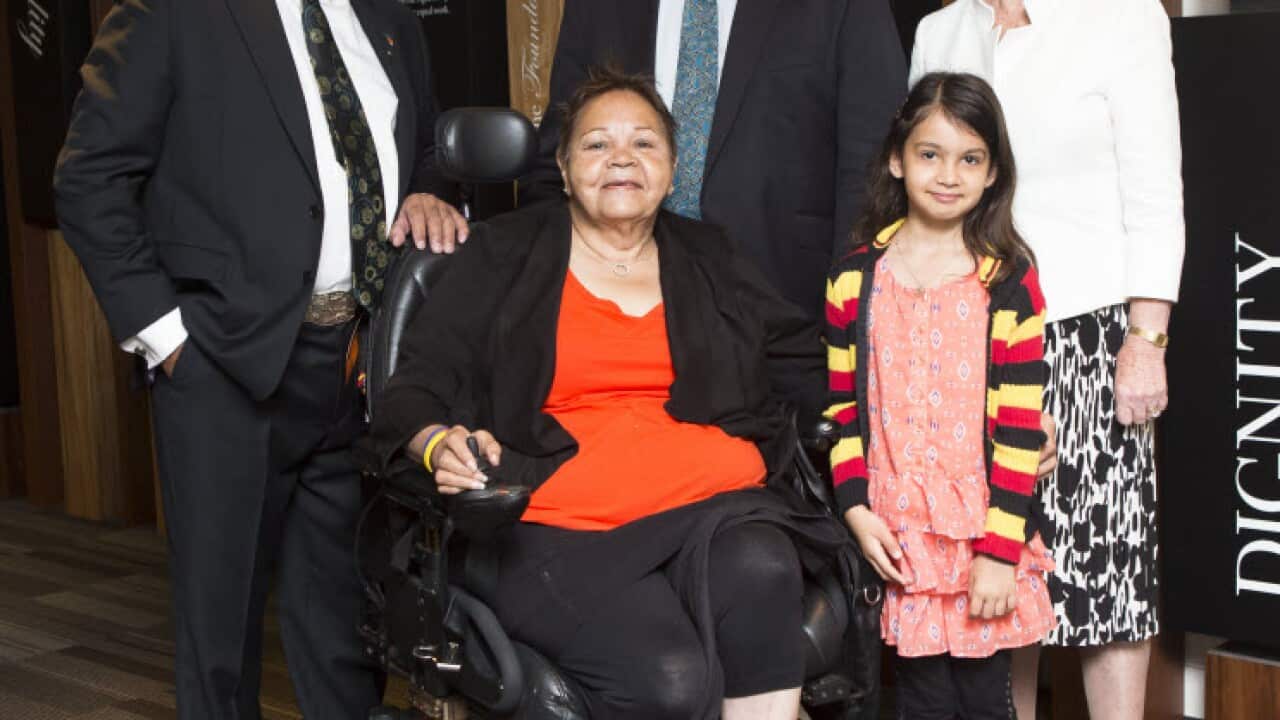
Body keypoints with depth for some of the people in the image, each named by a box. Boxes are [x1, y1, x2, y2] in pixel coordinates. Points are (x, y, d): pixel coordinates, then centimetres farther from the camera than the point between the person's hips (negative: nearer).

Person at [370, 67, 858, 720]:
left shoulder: (709, 261, 22)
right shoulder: (503, 257, 12)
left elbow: (811, 366, 26)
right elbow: (414, 390, 7)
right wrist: (442, 448, -14)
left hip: (717, 512, 3)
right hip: (565, 532, -3)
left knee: (759, 572, -34)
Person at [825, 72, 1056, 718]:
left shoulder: (1008, 279, -3)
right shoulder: (854, 278, 3)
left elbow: (1021, 426, -5)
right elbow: (842, 406, 7)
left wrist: (1001, 549, -9)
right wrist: (857, 510, -4)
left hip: (986, 541, -1)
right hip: (899, 538, 1)